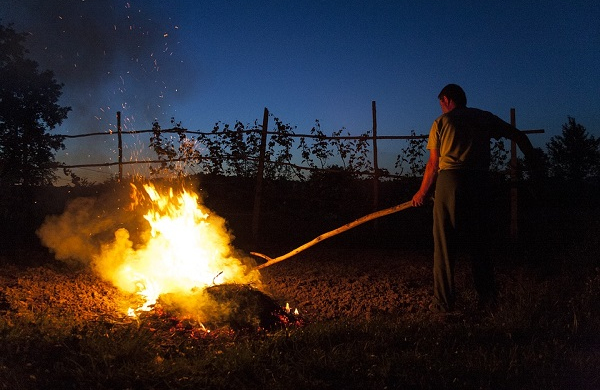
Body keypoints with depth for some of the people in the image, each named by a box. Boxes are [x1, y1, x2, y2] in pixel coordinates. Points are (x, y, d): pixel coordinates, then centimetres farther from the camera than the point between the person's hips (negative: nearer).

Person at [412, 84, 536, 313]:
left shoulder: (441, 122, 7)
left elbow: (433, 164, 6)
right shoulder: (484, 118, 14)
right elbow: (518, 136, 13)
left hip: (450, 181, -3)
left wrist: (422, 193, 16)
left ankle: (443, 302, 4)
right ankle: (488, 297, 16)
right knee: (479, 242, 13)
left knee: (444, 245, 2)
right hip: (479, 182, 3)